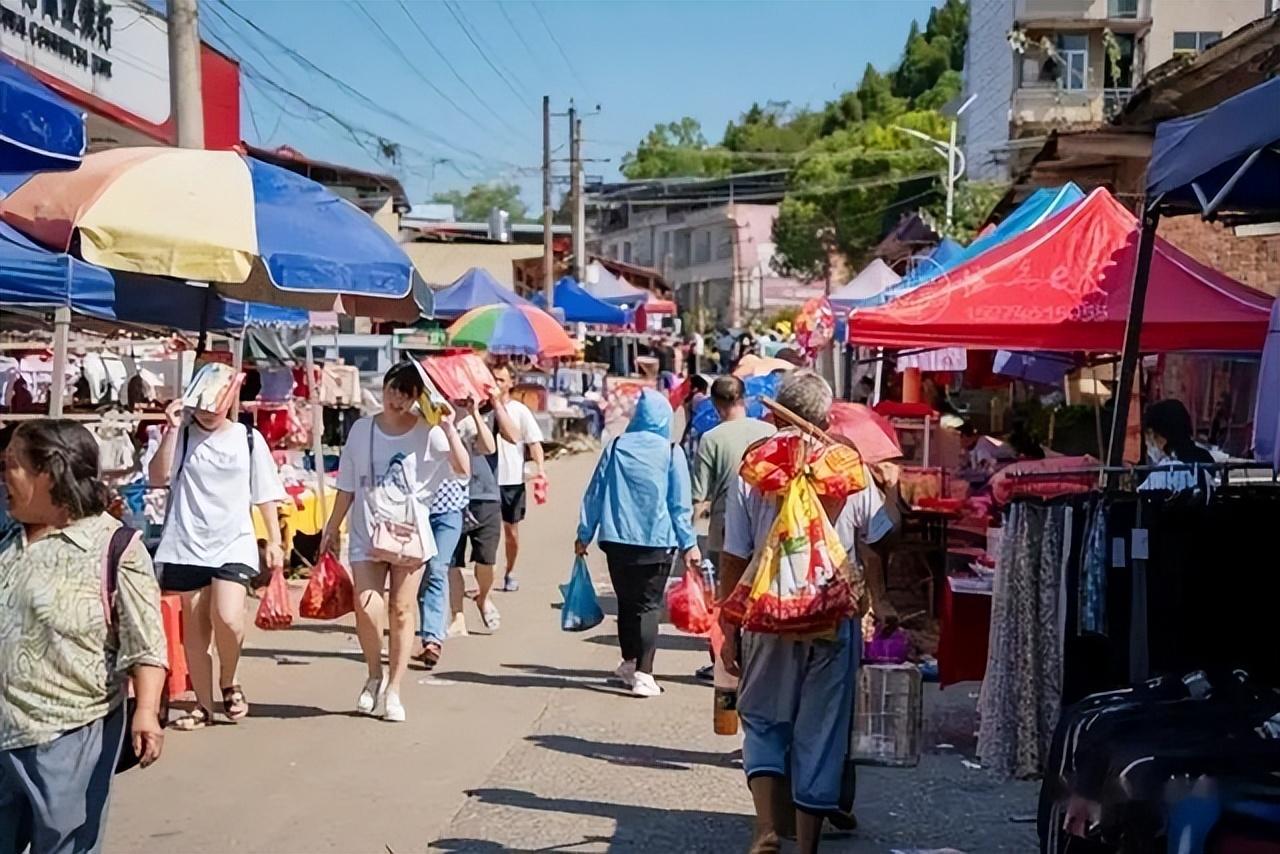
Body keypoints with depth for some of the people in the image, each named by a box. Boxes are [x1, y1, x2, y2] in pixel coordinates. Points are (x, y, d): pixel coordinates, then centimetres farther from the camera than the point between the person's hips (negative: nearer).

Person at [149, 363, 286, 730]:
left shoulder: (249, 438, 4)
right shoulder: (182, 436, 3)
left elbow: (265, 494, 9)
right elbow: (157, 477, -10)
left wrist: (274, 541, 4)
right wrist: (172, 428, -13)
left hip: (233, 544, -1)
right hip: (188, 546, 1)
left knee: (227, 618, -20)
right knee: (194, 630, 7)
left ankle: (229, 680, 8)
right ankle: (203, 705, 20)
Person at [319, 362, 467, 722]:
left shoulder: (427, 432, -3)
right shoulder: (362, 429, 4)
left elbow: (462, 468, -16)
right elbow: (347, 486, 11)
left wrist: (449, 428, -22)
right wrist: (332, 527, 13)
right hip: (366, 533, 1)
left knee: (401, 611, 3)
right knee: (366, 608, -13)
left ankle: (393, 690, 16)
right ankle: (374, 676, 13)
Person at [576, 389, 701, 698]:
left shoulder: (615, 448, 3)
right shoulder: (671, 453, -3)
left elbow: (594, 494, 5)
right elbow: (680, 504, -2)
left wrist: (584, 534, 12)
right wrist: (689, 543, 3)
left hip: (617, 540, 2)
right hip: (657, 542, -2)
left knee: (626, 603, 15)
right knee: (647, 606, 1)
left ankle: (629, 663, 30)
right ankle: (643, 675, -7)